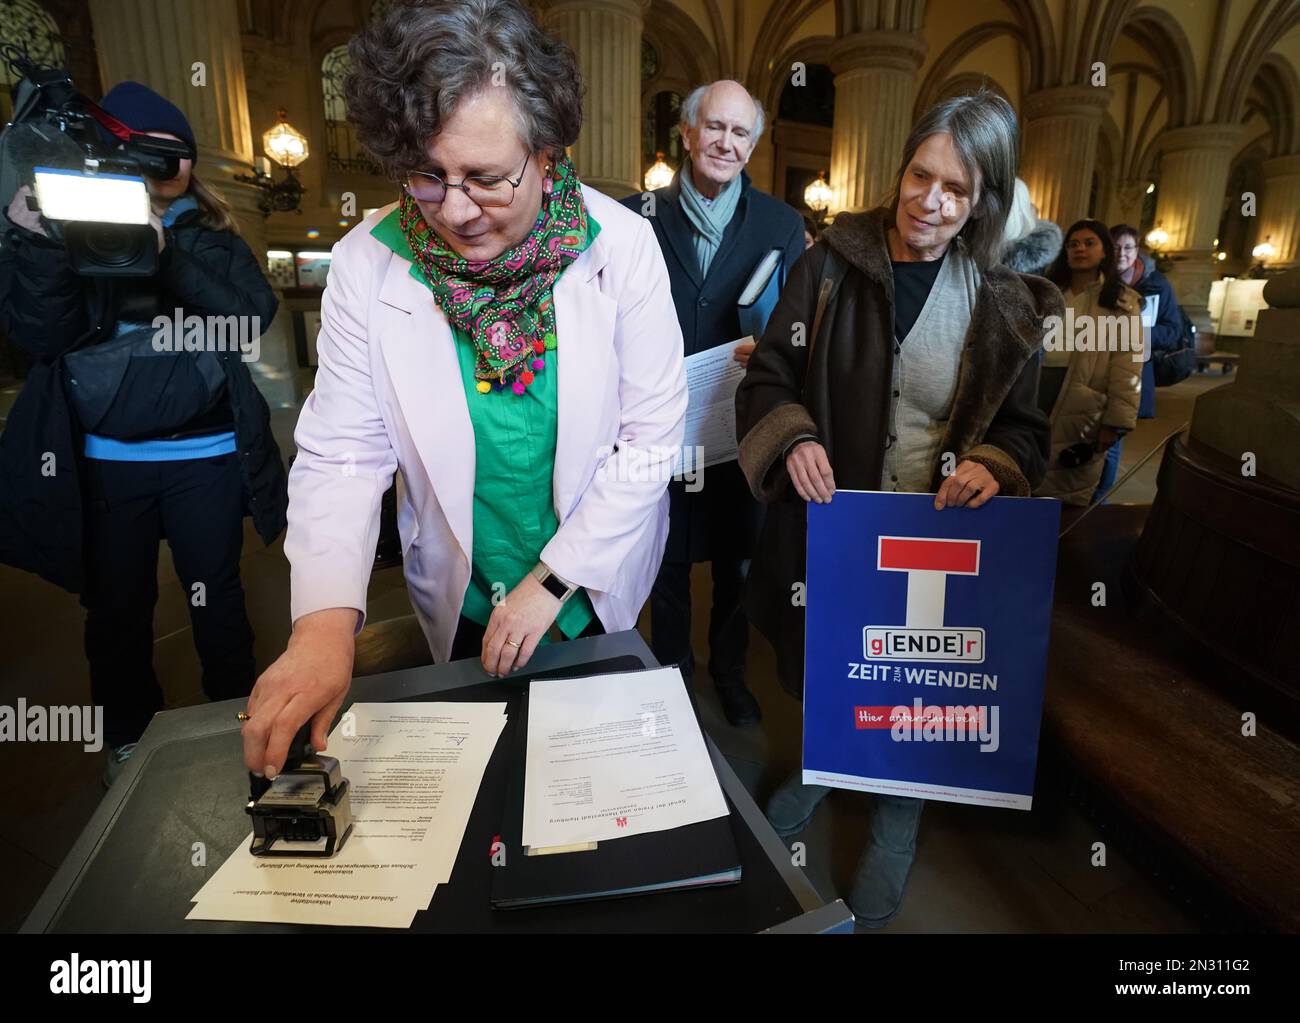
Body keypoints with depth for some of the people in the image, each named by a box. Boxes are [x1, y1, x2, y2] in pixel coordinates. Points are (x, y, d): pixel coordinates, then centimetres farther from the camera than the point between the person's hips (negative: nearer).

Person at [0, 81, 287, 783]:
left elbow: (255, 311, -12)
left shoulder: (211, 237, 6)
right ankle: (126, 739, 33)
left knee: (216, 600, 10)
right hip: (104, 463, 1)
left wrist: (167, 248, -21)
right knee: (117, 608, 12)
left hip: (206, 458, 0)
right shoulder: (66, 231, 5)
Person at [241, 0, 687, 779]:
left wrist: (554, 583, -17)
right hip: (463, 598, 1)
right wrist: (326, 621, -28)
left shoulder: (622, 246, -19)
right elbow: (343, 455, -14)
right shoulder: (368, 265, -16)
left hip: (599, 585, 0)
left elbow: (651, 439, -16)